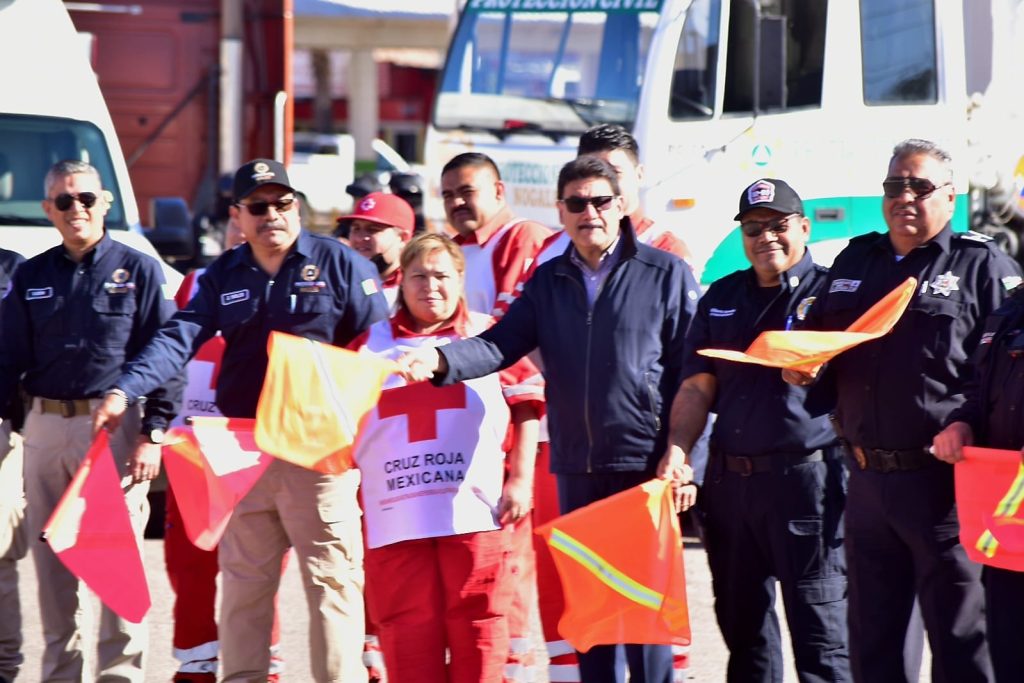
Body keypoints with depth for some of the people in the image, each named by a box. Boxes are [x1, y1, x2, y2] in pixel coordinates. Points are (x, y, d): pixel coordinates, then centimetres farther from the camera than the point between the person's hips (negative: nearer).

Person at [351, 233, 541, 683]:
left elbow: (526, 409, 8)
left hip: (476, 514, -1)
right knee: (408, 639, 0)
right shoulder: (370, 345, 13)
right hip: (397, 519, 1)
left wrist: (521, 479, 0)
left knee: (478, 630, 0)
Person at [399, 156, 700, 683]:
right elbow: (502, 344, 1)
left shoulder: (665, 273, 0)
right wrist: (441, 360, -18)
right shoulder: (548, 281, 13)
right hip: (576, 465, 5)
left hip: (643, 463, -5)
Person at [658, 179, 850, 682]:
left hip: (805, 476, -6)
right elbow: (697, 386, 14)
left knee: (819, 630, -6)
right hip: (729, 482, 6)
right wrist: (678, 448, -1)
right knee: (741, 622, 12)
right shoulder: (721, 298, 17)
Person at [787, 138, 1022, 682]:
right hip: (867, 478, 6)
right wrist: (798, 365, 2)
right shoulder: (855, 260, 17)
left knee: (959, 639, -1)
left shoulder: (980, 265, -1)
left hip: (942, 482, -6)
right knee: (870, 639, 12)